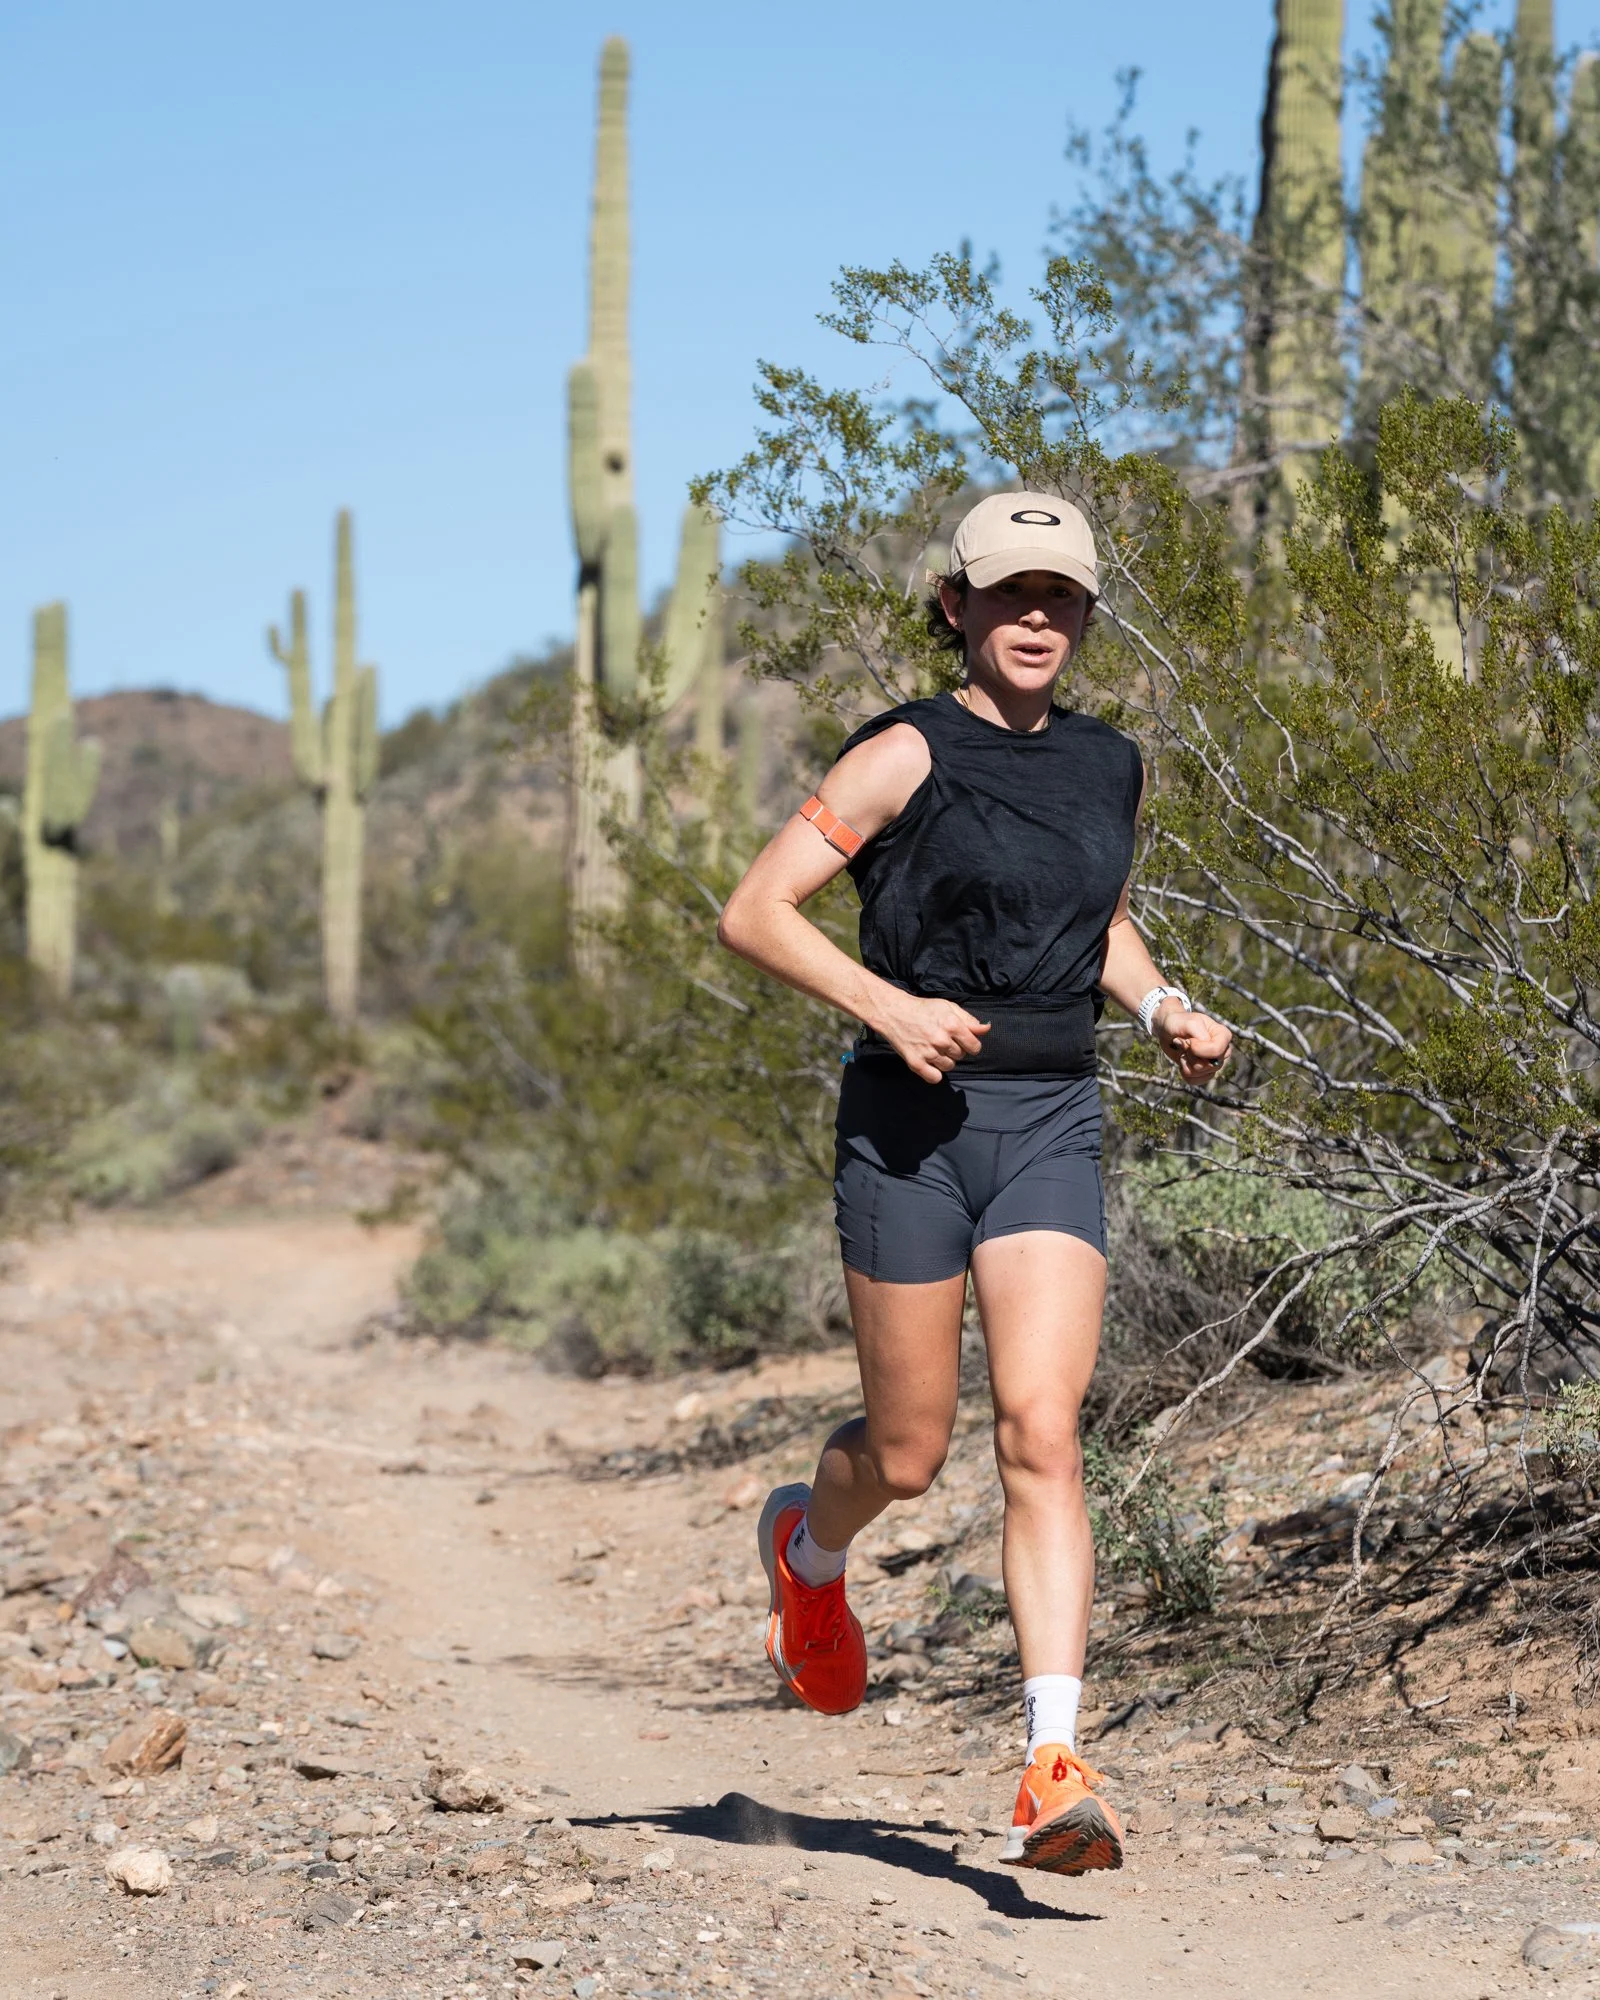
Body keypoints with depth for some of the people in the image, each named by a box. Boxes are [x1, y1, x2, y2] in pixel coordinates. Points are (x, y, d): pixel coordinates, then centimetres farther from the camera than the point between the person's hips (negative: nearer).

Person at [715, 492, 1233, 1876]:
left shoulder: (1110, 767, 11)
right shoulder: (910, 755, -5)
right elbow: (753, 914, -8)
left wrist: (1163, 1009, 10)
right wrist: (888, 1005, -20)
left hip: (1052, 1129, 3)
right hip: (912, 1120, -3)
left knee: (1042, 1435, -11)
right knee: (908, 1457, 6)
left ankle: (1056, 1771, -15)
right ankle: (809, 1552, 43)